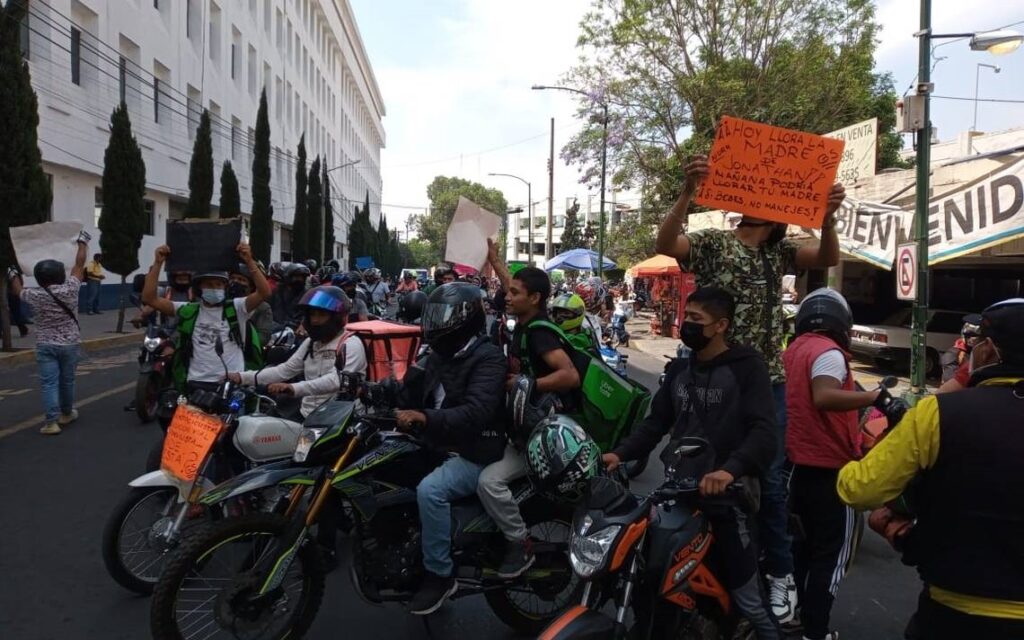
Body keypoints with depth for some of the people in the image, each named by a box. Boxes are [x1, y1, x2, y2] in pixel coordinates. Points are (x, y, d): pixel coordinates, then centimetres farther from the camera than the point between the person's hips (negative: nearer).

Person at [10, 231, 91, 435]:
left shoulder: (35, 295, -10)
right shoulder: (70, 289, -11)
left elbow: (18, 291, 13)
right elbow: (79, 264, -1)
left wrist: (14, 275, 32)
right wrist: (82, 242, 12)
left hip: (45, 345, -1)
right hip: (69, 344, 1)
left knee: (49, 383, -1)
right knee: (67, 380, 15)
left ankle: (51, 421, -6)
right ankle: (66, 414, 31)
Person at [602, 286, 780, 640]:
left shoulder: (746, 366, -6)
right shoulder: (679, 369, 14)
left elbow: (764, 431, -18)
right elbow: (656, 421, 14)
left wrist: (731, 470, -36)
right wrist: (621, 453, -3)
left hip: (726, 494, -6)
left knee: (747, 598, 1)